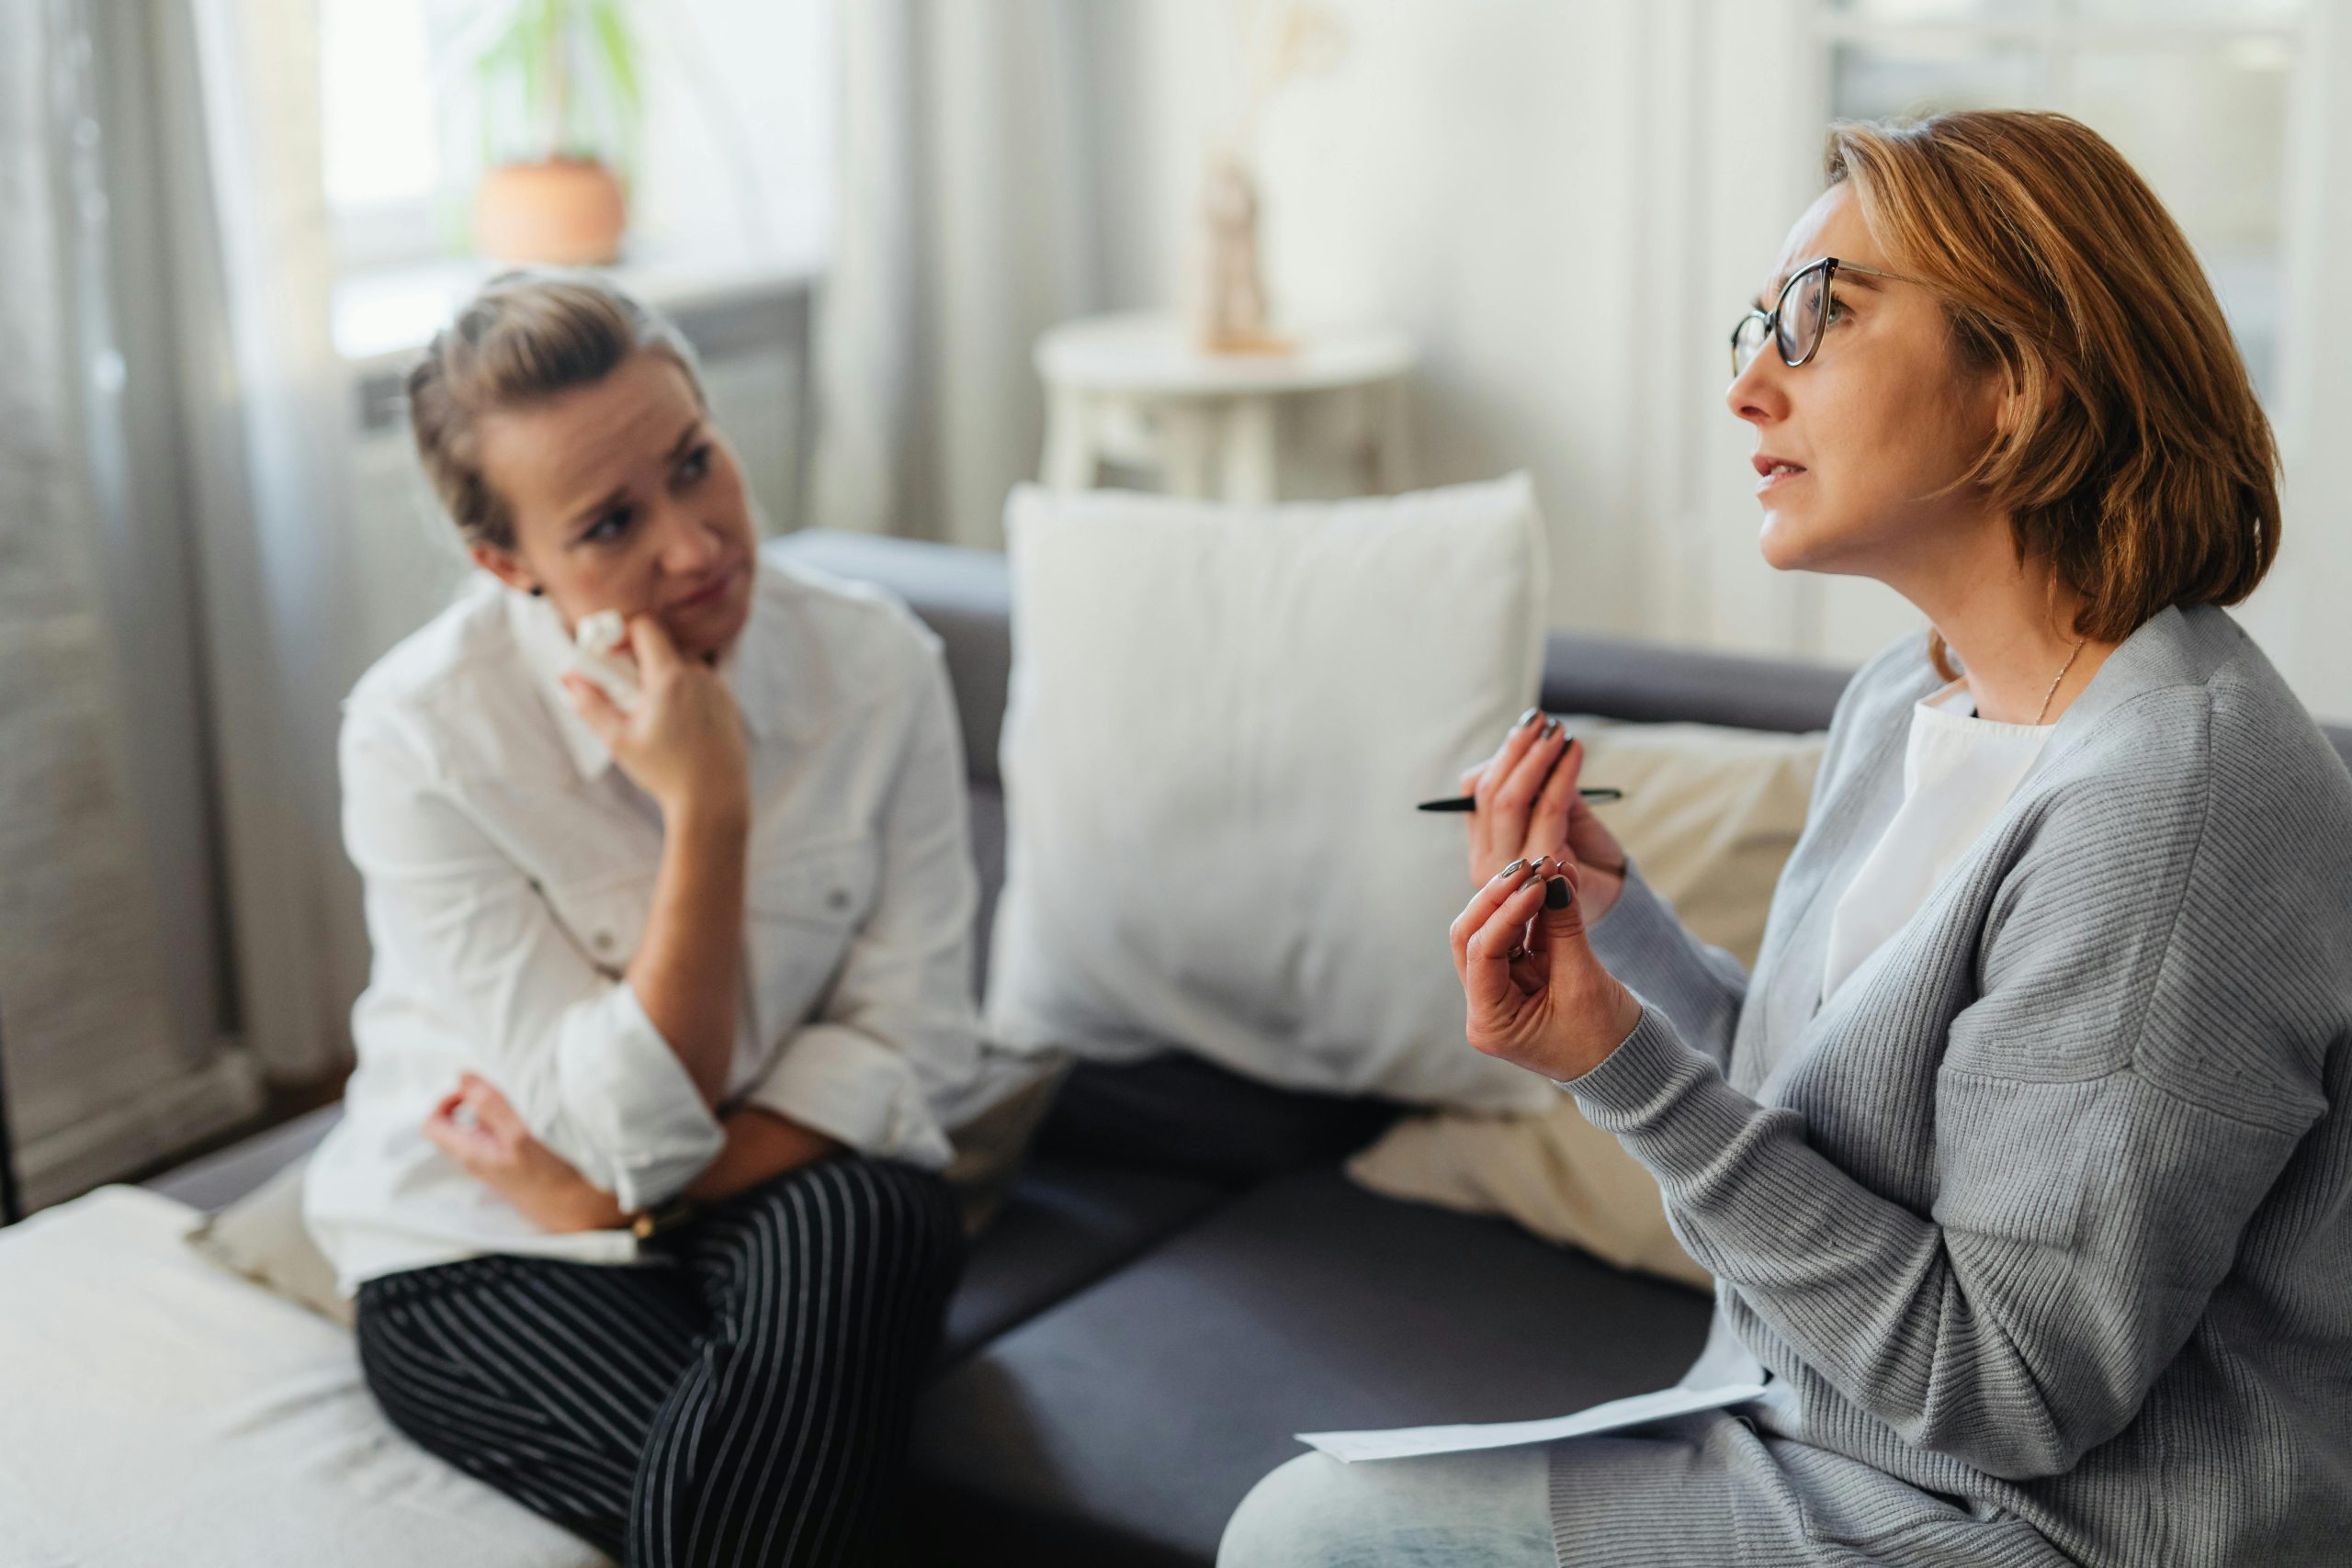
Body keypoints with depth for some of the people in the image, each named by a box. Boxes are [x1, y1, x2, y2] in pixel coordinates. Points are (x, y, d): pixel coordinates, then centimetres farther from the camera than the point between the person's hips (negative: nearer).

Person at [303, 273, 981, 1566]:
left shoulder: (876, 665, -10)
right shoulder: (417, 734, -19)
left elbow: (909, 1040, -7)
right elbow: (638, 1125, -19)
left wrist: (615, 1199, -16)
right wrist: (707, 811, -29)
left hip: (787, 1204, 3)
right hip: (480, 1261, -3)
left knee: (878, 1218, -34)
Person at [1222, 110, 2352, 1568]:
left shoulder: (2174, 794, -24)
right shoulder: (1904, 696, 6)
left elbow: (2016, 1391, -22)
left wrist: (1632, 1073, -26)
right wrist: (1612, 910, 3)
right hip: (1820, 1443, 8)